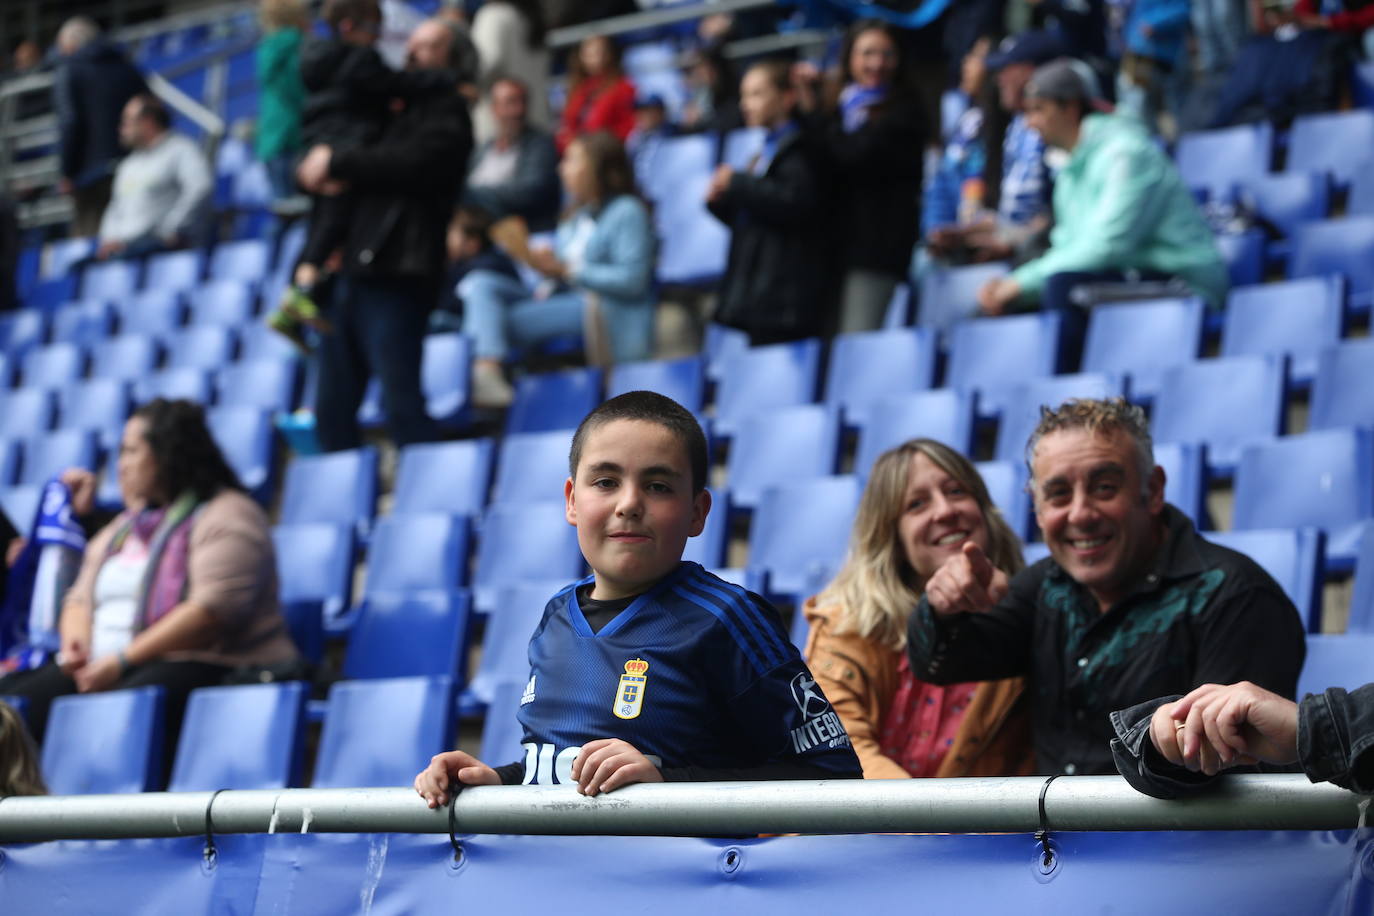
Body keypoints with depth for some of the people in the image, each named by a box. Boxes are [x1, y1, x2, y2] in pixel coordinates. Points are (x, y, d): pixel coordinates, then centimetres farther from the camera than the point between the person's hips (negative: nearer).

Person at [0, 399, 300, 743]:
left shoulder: (225, 517, -3)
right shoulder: (122, 527, 25)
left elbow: (215, 608, -16)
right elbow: (81, 598, 25)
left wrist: (123, 660, -19)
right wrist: (76, 641, -1)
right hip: (98, 669, 8)